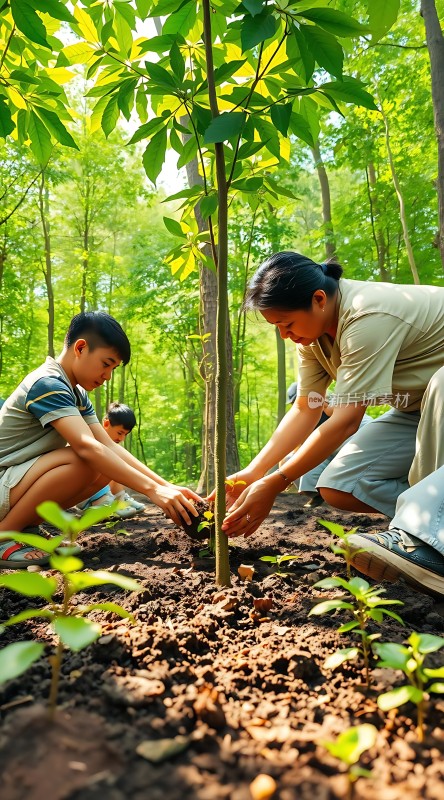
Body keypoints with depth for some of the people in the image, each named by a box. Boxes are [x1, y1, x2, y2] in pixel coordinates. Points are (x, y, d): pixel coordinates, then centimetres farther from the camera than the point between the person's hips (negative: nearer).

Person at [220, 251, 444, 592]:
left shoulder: (368, 318, -33)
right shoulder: (312, 327, -5)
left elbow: (346, 421, -34)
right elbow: (305, 410, -6)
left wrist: (273, 485, -31)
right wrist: (253, 472, -14)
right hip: (416, 407, 7)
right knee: (337, 487, -12)